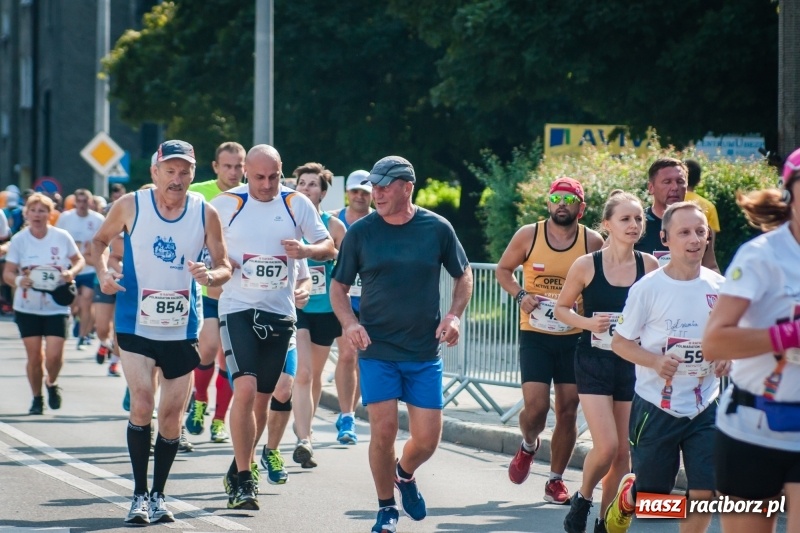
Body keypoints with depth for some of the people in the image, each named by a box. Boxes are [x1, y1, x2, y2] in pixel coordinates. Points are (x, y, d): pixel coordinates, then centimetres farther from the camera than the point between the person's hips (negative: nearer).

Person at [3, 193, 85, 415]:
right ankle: (37, 398, 22)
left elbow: (80, 260, 8)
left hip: (57, 307, -1)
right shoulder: (19, 240, -4)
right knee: (34, 357, 1)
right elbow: (7, 273, -3)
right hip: (27, 307, 1)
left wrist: (72, 272, -14)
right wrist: (18, 281, -26)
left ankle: (51, 383, 23)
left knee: (54, 355, -10)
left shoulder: (62, 237, -5)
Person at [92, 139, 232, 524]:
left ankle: (158, 495, 22)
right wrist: (103, 270, -10)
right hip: (136, 326, -2)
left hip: (182, 329, 2)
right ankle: (139, 495, -2)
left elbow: (224, 266, 4)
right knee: (142, 406, -14)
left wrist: (210, 275, -19)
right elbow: (99, 241, 10)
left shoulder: (205, 214, -2)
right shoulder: (130, 206, -5)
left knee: (172, 415, 6)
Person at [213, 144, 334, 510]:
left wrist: (306, 250, -15)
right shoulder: (226, 203, -3)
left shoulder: (296, 204, 2)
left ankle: (239, 471, 28)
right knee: (245, 390, -19)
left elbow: (329, 248, 7)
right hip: (238, 309, -3)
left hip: (280, 313, 3)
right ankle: (243, 480, -13)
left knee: (262, 398, 10)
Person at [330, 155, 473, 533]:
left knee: (427, 439, 0)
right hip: (376, 350, -1)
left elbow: (464, 275, 12)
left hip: (424, 352, 1)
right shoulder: (360, 232, -2)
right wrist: (349, 323, -12)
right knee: (383, 430, -8)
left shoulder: (437, 229, -1)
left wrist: (454, 315, -5)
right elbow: (338, 286, 6)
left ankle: (405, 474, 35)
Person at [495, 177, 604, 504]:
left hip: (574, 338, 1)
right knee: (536, 406, -12)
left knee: (568, 411, 3)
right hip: (535, 334, -1)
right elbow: (503, 270, 9)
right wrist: (520, 295, -9)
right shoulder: (528, 235, -4)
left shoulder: (593, 242, -3)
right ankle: (528, 446, 23)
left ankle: (556, 479, 18)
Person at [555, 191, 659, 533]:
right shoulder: (586, 265, -8)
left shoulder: (650, 266, -3)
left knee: (623, 452, 6)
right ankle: (582, 499, 14)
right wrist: (588, 323, -15)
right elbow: (562, 308, 3)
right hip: (594, 362, -3)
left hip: (633, 364, 3)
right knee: (606, 446, -14)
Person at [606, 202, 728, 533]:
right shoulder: (648, 288, -11)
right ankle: (626, 497, 44)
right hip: (655, 407, -3)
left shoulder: (719, 288, 0)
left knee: (704, 493, -5)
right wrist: (655, 361, -22)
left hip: (704, 408, 3)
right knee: (651, 493, 9)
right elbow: (619, 342, -5)